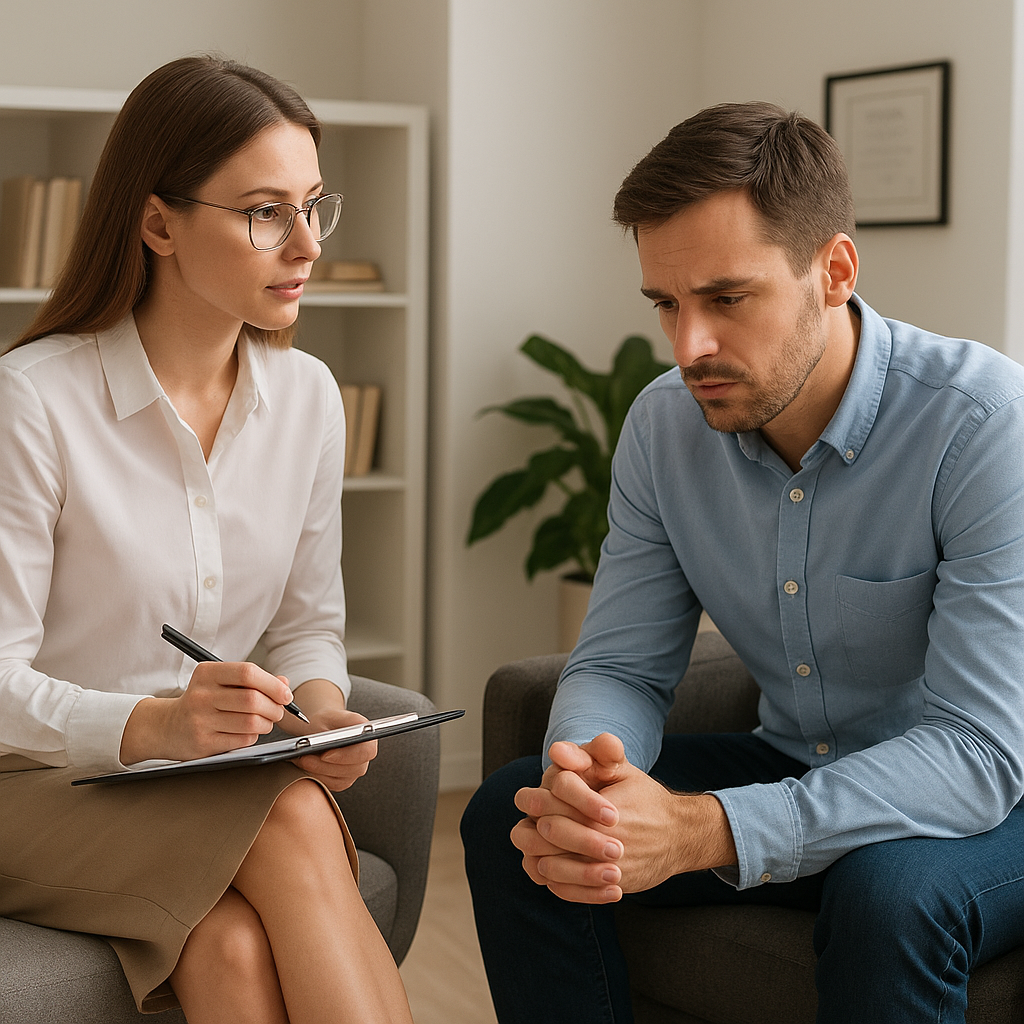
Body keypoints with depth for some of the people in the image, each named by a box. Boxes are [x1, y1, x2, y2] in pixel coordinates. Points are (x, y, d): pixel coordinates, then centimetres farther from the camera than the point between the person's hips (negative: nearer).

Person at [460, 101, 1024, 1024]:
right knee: (509, 815, -12)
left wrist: (702, 830, -40)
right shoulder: (665, 424, -6)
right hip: (795, 769, 5)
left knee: (891, 891, -37)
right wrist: (580, 774, -28)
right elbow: (621, 666, -1)